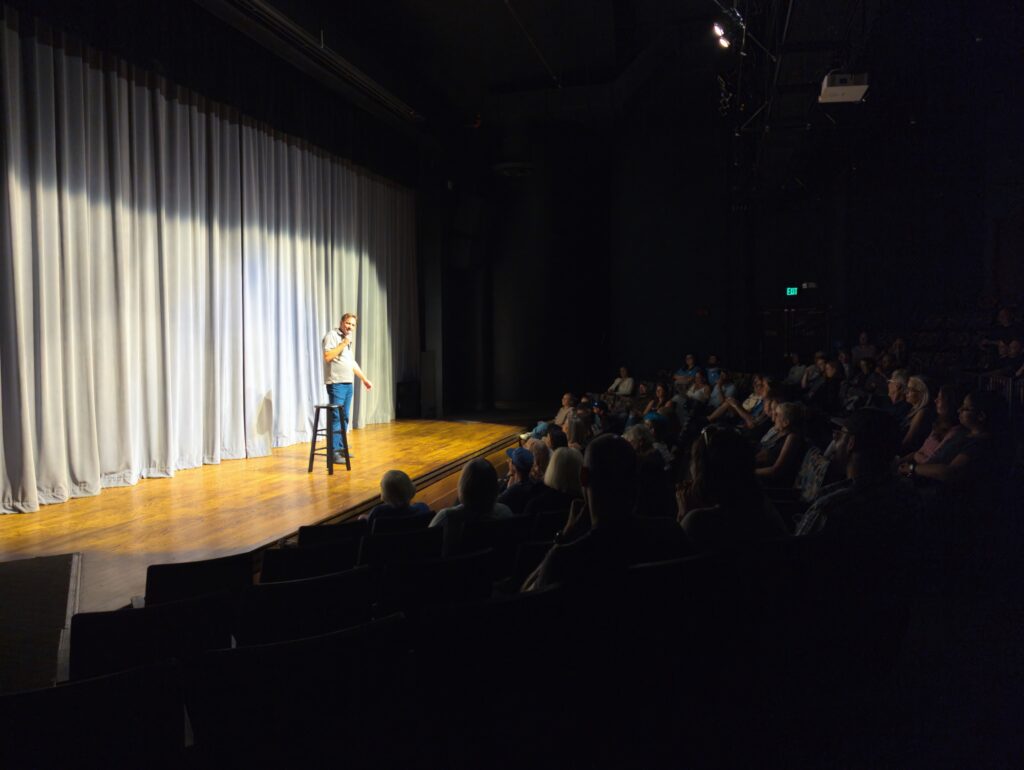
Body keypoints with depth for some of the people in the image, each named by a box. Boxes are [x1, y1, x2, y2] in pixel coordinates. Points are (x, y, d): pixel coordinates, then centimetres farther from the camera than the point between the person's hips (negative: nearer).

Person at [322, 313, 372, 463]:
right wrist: (343, 344, -15)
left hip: (348, 383, 9)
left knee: (345, 418, 9)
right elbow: (327, 357, -19)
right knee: (336, 417, -10)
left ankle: (340, 448, 16)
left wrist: (364, 379, 26)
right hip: (336, 383, -9)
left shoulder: (348, 339, 20)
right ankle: (334, 452, -9)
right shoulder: (332, 335, -6)